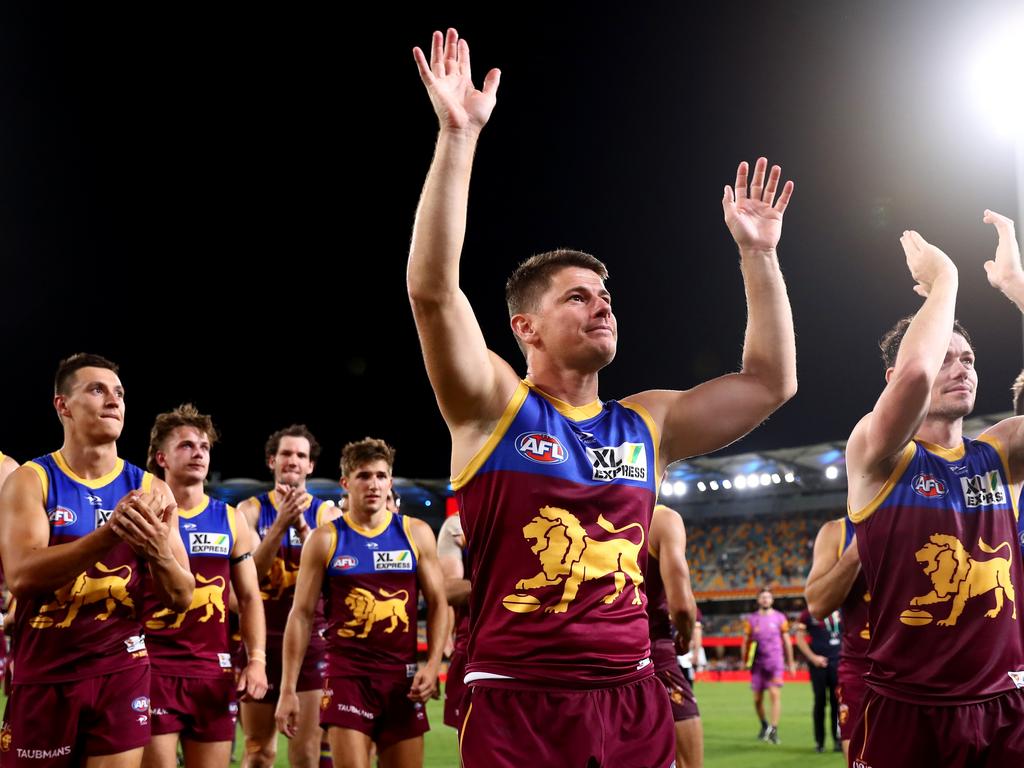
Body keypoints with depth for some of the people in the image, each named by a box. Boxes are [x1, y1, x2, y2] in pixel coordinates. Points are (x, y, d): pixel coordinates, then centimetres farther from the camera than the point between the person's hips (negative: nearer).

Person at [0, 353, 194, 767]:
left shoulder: (149, 490, 2)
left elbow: (181, 598, 1)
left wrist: (160, 552, -21)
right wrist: (109, 534, -32)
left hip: (123, 672, 2)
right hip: (44, 674, -2)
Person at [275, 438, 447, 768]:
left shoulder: (416, 534, 5)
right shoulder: (325, 539, 1)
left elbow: (438, 604, 8)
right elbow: (301, 614, 1)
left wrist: (433, 663, -7)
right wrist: (288, 688, -4)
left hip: (403, 675, 2)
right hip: (347, 674, -2)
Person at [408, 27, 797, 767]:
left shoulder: (646, 423, 11)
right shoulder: (493, 406, -3)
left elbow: (771, 382, 14)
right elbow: (432, 289, -16)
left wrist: (757, 254, 11)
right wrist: (459, 134, -20)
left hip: (634, 704, 4)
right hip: (518, 707, -4)